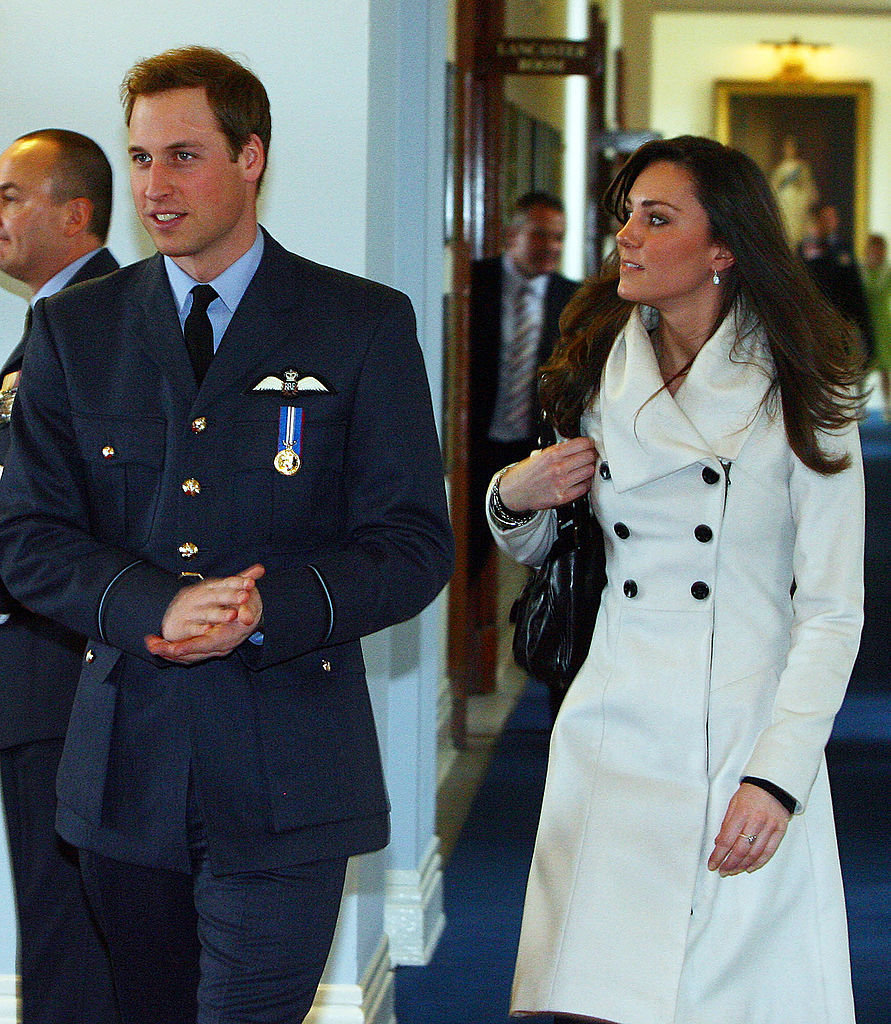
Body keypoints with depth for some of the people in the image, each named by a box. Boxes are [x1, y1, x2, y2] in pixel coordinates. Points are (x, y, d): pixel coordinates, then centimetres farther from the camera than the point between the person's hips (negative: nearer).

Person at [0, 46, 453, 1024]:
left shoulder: (365, 326, 0)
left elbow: (414, 543, -3)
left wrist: (264, 612, -20)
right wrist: (154, 607, -17)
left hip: (285, 769, -3)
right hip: (123, 767, 3)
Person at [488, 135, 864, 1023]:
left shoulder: (798, 399, -3)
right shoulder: (598, 374, 9)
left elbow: (832, 612, -4)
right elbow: (537, 548, 20)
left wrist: (776, 777, -13)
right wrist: (514, 497, -2)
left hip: (747, 744, -3)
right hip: (614, 741, 3)